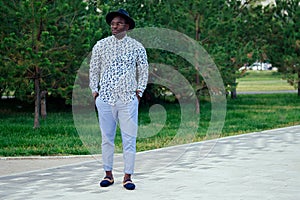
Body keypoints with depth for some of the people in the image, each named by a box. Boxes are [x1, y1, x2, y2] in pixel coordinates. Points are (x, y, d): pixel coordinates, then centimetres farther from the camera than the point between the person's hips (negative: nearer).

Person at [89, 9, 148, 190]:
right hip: (105, 99, 1)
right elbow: (94, 70, 13)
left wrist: (139, 91, 6)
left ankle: (128, 176, 3)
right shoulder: (101, 45, 5)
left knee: (129, 139, -3)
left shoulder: (137, 47, 4)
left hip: (128, 100, -1)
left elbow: (143, 71, 13)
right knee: (107, 138, 4)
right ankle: (108, 174, 13)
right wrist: (95, 91, 6)